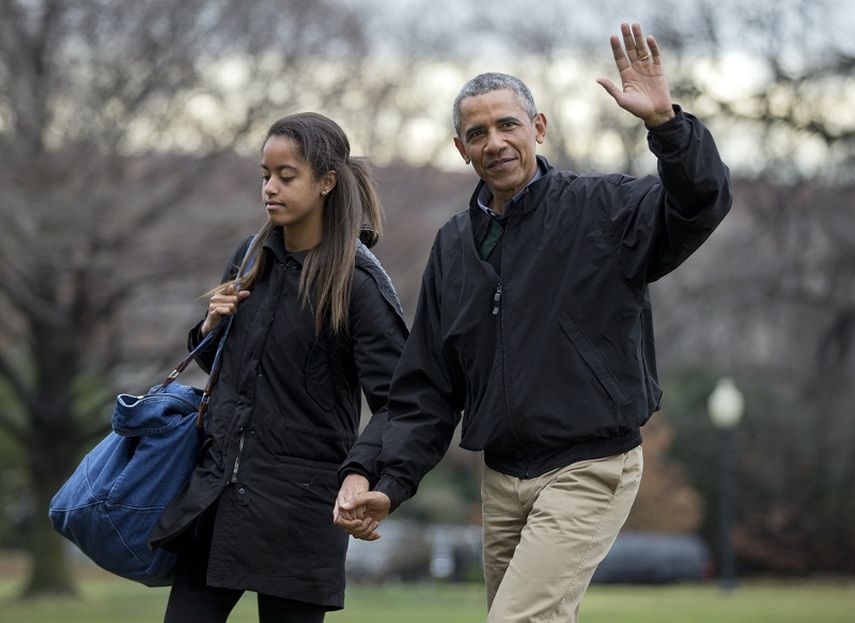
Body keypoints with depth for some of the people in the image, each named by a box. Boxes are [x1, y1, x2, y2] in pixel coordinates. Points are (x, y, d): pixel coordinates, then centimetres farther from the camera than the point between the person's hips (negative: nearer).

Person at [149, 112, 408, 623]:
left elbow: (397, 403, -17)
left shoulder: (359, 283, -11)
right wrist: (212, 325, 0)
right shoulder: (251, 259, 8)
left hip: (300, 503, -6)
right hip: (218, 485, 6)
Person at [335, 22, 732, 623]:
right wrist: (385, 480, 3)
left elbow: (702, 202, -22)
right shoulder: (454, 245, 12)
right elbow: (427, 389, 13)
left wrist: (665, 122, -38)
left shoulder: (601, 210, -4)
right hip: (501, 479, 6)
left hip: (589, 472, -6)